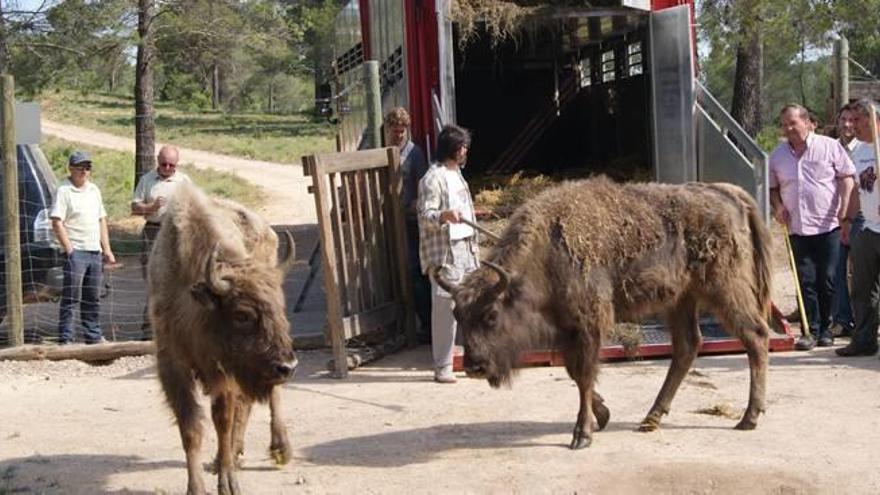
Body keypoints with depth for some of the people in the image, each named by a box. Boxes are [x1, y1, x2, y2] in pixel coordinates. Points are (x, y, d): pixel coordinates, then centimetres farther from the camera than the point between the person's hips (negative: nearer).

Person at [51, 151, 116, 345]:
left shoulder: (94, 190, 16)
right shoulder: (63, 191, -5)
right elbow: (57, 223, -11)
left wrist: (106, 249, 13)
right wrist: (69, 250, -16)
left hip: (95, 251, 7)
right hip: (76, 252, -7)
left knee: (92, 298, 12)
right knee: (70, 297, -6)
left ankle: (93, 335, 20)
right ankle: (65, 339, -3)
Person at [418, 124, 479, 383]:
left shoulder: (457, 174, 18)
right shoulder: (433, 178, -11)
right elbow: (425, 216, -17)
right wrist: (445, 215, -36)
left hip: (465, 248, 9)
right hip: (445, 253, -9)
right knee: (445, 308, -7)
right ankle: (442, 367, 0)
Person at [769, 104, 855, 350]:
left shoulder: (829, 147, -1)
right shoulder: (777, 155, 9)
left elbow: (847, 178, -1)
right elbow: (772, 187, 19)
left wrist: (844, 211, -11)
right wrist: (777, 205, -1)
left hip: (828, 226, -3)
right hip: (797, 228, 3)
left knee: (827, 281, 2)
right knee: (806, 281, 2)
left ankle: (825, 328, 14)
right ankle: (811, 330, 7)